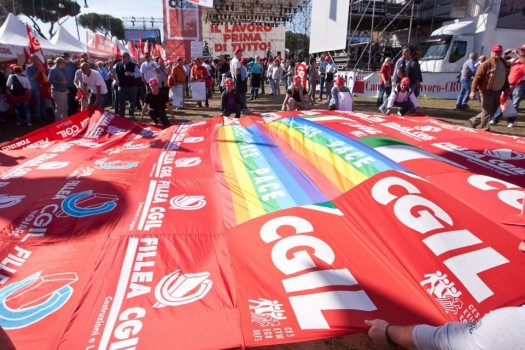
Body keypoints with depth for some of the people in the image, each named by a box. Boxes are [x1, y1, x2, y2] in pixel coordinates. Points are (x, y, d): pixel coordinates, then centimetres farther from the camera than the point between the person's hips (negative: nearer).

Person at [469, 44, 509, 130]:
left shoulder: (503, 63, 10)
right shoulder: (486, 64, -13)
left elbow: (504, 77, 18)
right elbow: (477, 77, -17)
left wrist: (506, 89, 16)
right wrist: (473, 91, -24)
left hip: (497, 91, 8)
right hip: (487, 91, -8)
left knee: (493, 110, 14)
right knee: (487, 111, -3)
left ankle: (474, 121, 27)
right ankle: (485, 129, 7)